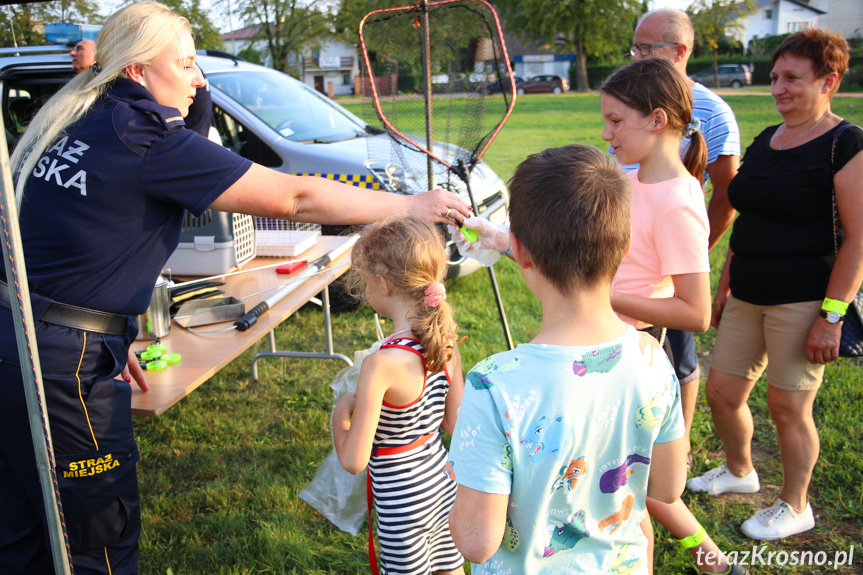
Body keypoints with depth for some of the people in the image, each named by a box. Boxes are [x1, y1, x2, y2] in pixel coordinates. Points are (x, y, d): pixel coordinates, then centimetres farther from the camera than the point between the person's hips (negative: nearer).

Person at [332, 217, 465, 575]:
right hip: (443, 480, 7)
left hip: (403, 500, -6)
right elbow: (455, 424, 3)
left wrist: (340, 412, -7)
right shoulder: (448, 344, -9)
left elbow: (353, 461, -24)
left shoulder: (381, 364, -30)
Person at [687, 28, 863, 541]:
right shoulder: (765, 141, 12)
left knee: (789, 406, 3)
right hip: (749, 296, 7)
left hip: (803, 301, -7)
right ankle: (740, 471, 40)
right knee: (722, 392, 13)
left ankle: (796, 507, 26)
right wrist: (725, 285, 19)